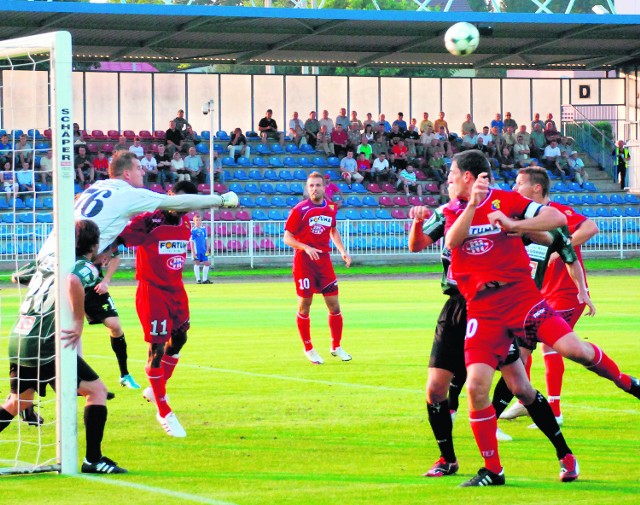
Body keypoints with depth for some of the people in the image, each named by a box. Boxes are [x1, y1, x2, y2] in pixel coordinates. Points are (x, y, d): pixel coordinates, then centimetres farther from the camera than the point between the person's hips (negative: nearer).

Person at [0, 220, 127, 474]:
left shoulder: (48, 259, 16)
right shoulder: (86, 268, -5)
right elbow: (73, 281, -27)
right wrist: (79, 324, -22)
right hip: (45, 346, -7)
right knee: (97, 390, 3)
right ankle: (93, 459, -2)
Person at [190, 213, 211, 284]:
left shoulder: (203, 229, 6)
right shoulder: (193, 230, -8)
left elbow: (206, 239, 13)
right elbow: (191, 241, -8)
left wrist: (207, 249, 10)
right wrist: (193, 252, -11)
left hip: (203, 250, 5)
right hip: (196, 250, -5)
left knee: (207, 263, 5)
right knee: (197, 263, 2)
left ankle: (205, 279, 15)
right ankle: (198, 279, 9)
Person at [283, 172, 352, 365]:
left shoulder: (331, 208, 7)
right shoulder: (299, 210, -9)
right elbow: (287, 238, -8)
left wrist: (342, 251, 10)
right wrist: (306, 248, -23)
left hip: (324, 260, 4)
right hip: (304, 262, -4)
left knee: (334, 306, 3)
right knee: (304, 306, 1)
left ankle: (336, 347, 17)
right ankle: (309, 349, 13)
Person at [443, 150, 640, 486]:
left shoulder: (506, 201, 3)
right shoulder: (454, 210, 9)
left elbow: (558, 218, -6)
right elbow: (452, 242, -14)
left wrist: (513, 225, -17)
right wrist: (472, 203, -27)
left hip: (520, 294, -2)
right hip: (482, 308, 2)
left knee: (572, 347, -19)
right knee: (476, 386, -10)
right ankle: (492, 471, 4)